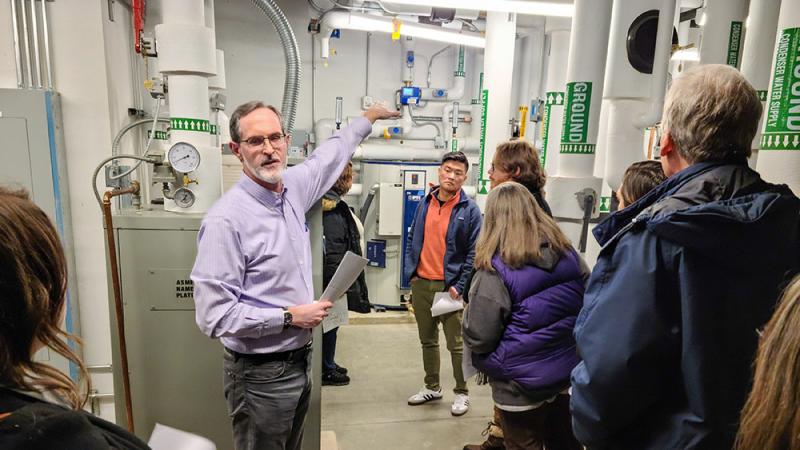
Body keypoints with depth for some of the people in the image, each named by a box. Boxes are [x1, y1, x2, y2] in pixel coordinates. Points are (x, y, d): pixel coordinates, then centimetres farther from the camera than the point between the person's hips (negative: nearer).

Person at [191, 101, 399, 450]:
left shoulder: (293, 187, -1)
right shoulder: (226, 219, -23)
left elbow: (328, 157, 20)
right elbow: (214, 315, -24)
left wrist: (367, 119, 32)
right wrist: (289, 317, -19)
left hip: (299, 360, 7)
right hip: (260, 374, -7)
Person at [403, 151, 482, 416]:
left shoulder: (469, 210, -7)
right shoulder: (424, 204, 7)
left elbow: (474, 252, -8)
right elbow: (412, 240, 12)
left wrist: (459, 286, -13)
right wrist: (411, 272, 3)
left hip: (449, 287, -5)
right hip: (421, 284, 5)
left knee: (456, 344, 5)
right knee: (427, 340, 17)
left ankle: (462, 393, 23)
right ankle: (432, 387, 34)